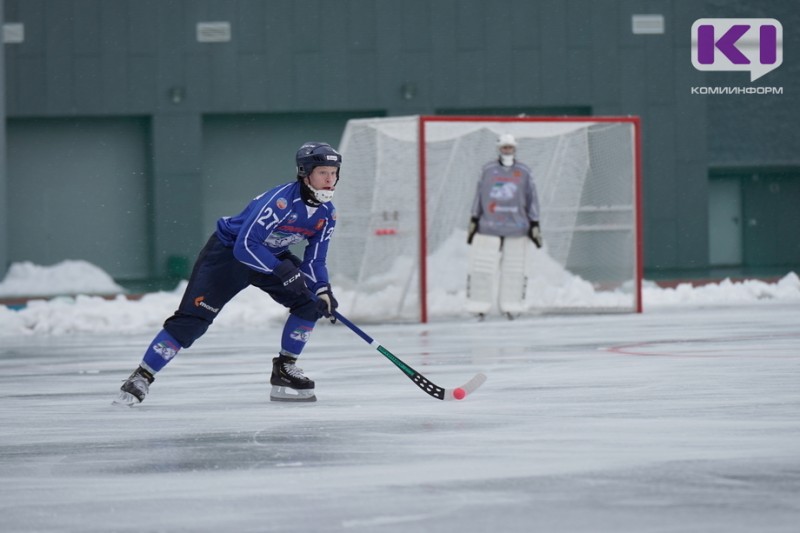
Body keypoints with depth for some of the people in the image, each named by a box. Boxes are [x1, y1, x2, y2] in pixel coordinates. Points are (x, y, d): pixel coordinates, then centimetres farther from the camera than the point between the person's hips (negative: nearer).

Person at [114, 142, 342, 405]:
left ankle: (284, 369, 3)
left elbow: (314, 260, 0)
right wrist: (282, 271, -40)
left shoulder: (326, 213, -8)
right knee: (193, 319, -14)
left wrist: (323, 291, -16)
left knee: (309, 302, -12)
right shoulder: (281, 200, -32)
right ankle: (141, 378, -8)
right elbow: (245, 246, -35)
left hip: (272, 256, 7)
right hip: (228, 252, -7)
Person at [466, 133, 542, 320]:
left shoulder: (524, 172, 6)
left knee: (514, 269, 1)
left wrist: (534, 226, 5)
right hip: (489, 227, 0)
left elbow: (531, 199, 8)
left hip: (515, 229, 0)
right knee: (482, 267, -4)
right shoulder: (488, 170, 7)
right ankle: (480, 308, 1)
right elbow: (479, 196, 10)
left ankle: (511, 308, 8)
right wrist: (474, 221, 8)